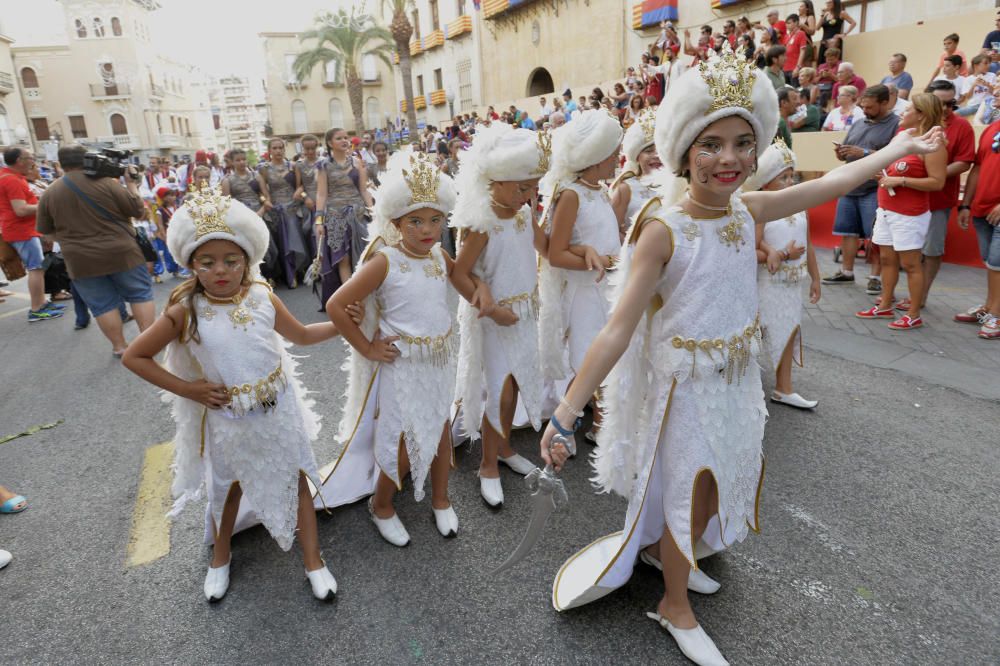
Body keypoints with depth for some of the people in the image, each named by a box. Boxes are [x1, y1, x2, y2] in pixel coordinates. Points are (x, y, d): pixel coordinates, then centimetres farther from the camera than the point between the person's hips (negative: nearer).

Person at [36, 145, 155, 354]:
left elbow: (45, 229, 11)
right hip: (121, 253, -2)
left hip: (81, 261, 2)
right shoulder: (105, 183, -11)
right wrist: (132, 185, 9)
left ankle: (119, 346, 15)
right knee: (141, 294, 11)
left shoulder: (49, 194, 1)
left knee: (103, 305, 10)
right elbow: (138, 210, -5)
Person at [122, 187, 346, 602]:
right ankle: (220, 558, 48)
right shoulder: (185, 311, -15)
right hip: (227, 419, -1)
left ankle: (313, 561, 31)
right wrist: (185, 388, -12)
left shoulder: (263, 298, -10)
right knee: (228, 489, 21)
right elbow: (134, 357, -6)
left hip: (278, 410, 2)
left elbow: (302, 335, 7)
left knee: (296, 480, 13)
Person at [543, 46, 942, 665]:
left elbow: (831, 183, 15)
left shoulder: (750, 210, -4)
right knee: (687, 492, 10)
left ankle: (663, 549, 52)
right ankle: (676, 608, 37)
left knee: (720, 483, 22)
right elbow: (618, 329, -26)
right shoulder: (663, 229, -22)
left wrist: (897, 149, 25)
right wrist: (566, 413, -29)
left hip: (738, 379, 6)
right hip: (684, 383, -6)